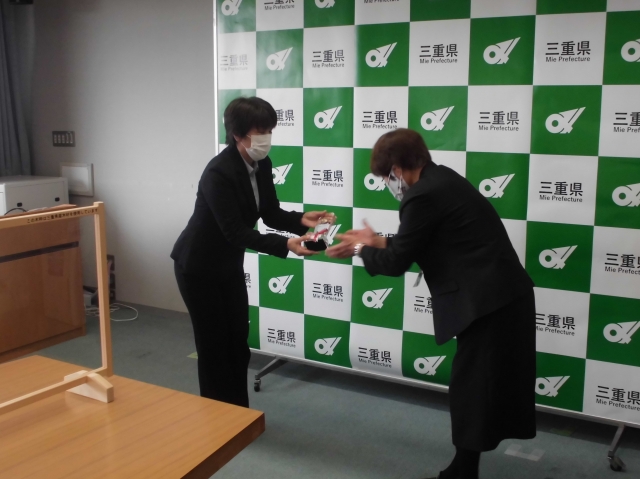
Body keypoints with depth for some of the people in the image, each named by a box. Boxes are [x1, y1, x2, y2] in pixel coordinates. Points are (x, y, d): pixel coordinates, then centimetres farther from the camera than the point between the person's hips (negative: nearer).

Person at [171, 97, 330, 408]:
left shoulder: (262, 164, -6)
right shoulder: (219, 173, -30)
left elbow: (270, 214, -1)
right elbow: (236, 232, -33)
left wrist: (301, 220, -21)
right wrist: (286, 245, -42)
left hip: (229, 264, 8)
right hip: (198, 266, -8)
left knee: (238, 340, 12)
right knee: (213, 344, 2)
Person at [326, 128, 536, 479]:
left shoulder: (422, 195, -15)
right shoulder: (442, 180, 14)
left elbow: (397, 263, -9)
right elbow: (423, 245, 22)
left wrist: (360, 250, 8)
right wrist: (379, 242, 21)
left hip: (488, 303, -10)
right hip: (504, 296, 10)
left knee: (471, 391, 4)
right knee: (481, 389, 18)